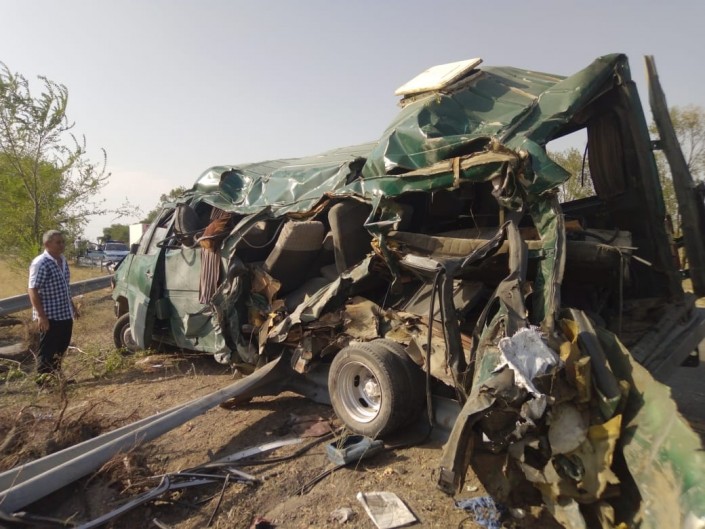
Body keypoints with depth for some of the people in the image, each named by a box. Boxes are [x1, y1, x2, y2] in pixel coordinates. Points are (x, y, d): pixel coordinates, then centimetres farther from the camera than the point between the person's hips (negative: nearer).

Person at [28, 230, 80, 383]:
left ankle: (56, 376, 31)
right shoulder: (40, 263, -17)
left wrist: (73, 307, 22)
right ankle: (43, 380, 14)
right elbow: (33, 290, -20)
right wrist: (41, 316, -24)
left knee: (60, 348, 17)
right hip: (50, 316, -8)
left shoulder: (63, 261, 10)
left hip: (65, 314, 8)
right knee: (47, 350, 2)